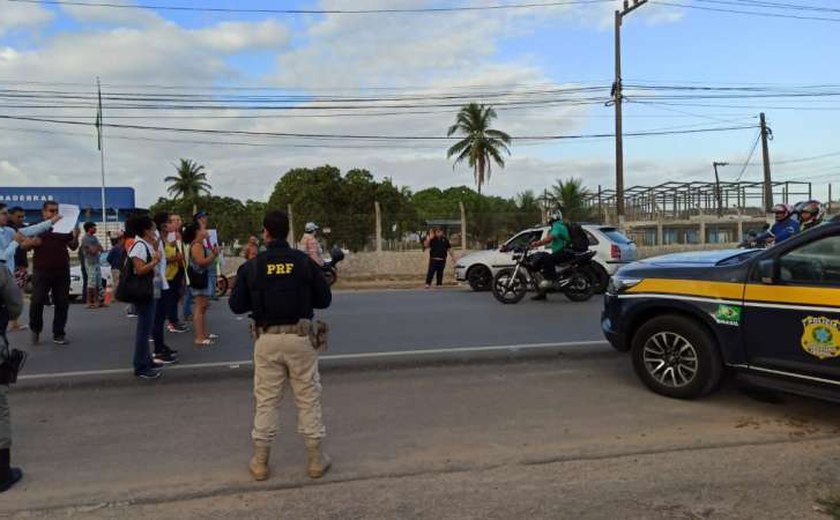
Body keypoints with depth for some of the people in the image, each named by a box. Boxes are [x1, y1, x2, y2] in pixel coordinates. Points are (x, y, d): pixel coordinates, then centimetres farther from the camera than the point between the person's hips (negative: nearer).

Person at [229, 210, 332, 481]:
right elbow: (324, 299, 1)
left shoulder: (251, 267, -4)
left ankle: (260, 461, 19)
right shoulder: (304, 262, -5)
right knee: (308, 398, 9)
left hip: (267, 339, 1)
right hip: (299, 337, 0)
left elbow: (236, 305, 0)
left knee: (266, 400, 11)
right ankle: (315, 459, 17)